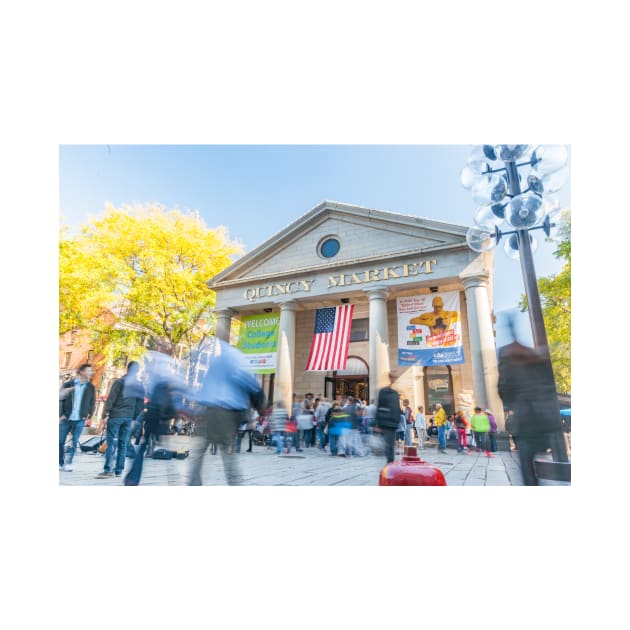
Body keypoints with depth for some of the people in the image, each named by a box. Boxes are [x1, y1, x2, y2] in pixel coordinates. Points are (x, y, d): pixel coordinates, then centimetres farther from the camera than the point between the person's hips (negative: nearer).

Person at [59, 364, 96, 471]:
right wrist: (61, 414, -6)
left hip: (80, 420, 0)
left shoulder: (91, 387, 5)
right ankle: (60, 463, 23)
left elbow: (92, 403, 10)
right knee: (60, 441, 7)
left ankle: (68, 463, 12)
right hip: (66, 418, 0)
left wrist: (88, 416, 3)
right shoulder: (68, 384, 0)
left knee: (74, 442, 0)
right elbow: (60, 399, 1)